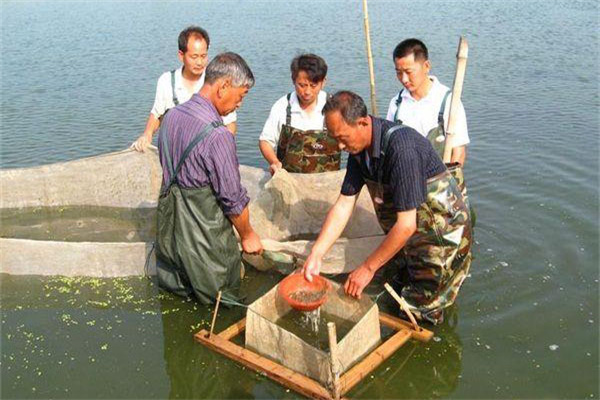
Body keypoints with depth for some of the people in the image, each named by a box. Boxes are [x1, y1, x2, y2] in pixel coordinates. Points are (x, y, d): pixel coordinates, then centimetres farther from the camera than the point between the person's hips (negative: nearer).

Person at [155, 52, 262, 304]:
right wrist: (248, 235, -1)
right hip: (204, 236, -9)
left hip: (169, 227, 9)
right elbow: (233, 198, -19)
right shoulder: (217, 136, -28)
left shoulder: (171, 117, 0)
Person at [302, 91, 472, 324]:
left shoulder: (401, 147, -33)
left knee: (422, 317, 3)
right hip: (403, 234, 8)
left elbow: (406, 225, -32)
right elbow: (343, 205, -2)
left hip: (442, 233, -8)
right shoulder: (360, 149, -6)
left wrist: (368, 268, -23)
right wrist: (316, 255, -8)